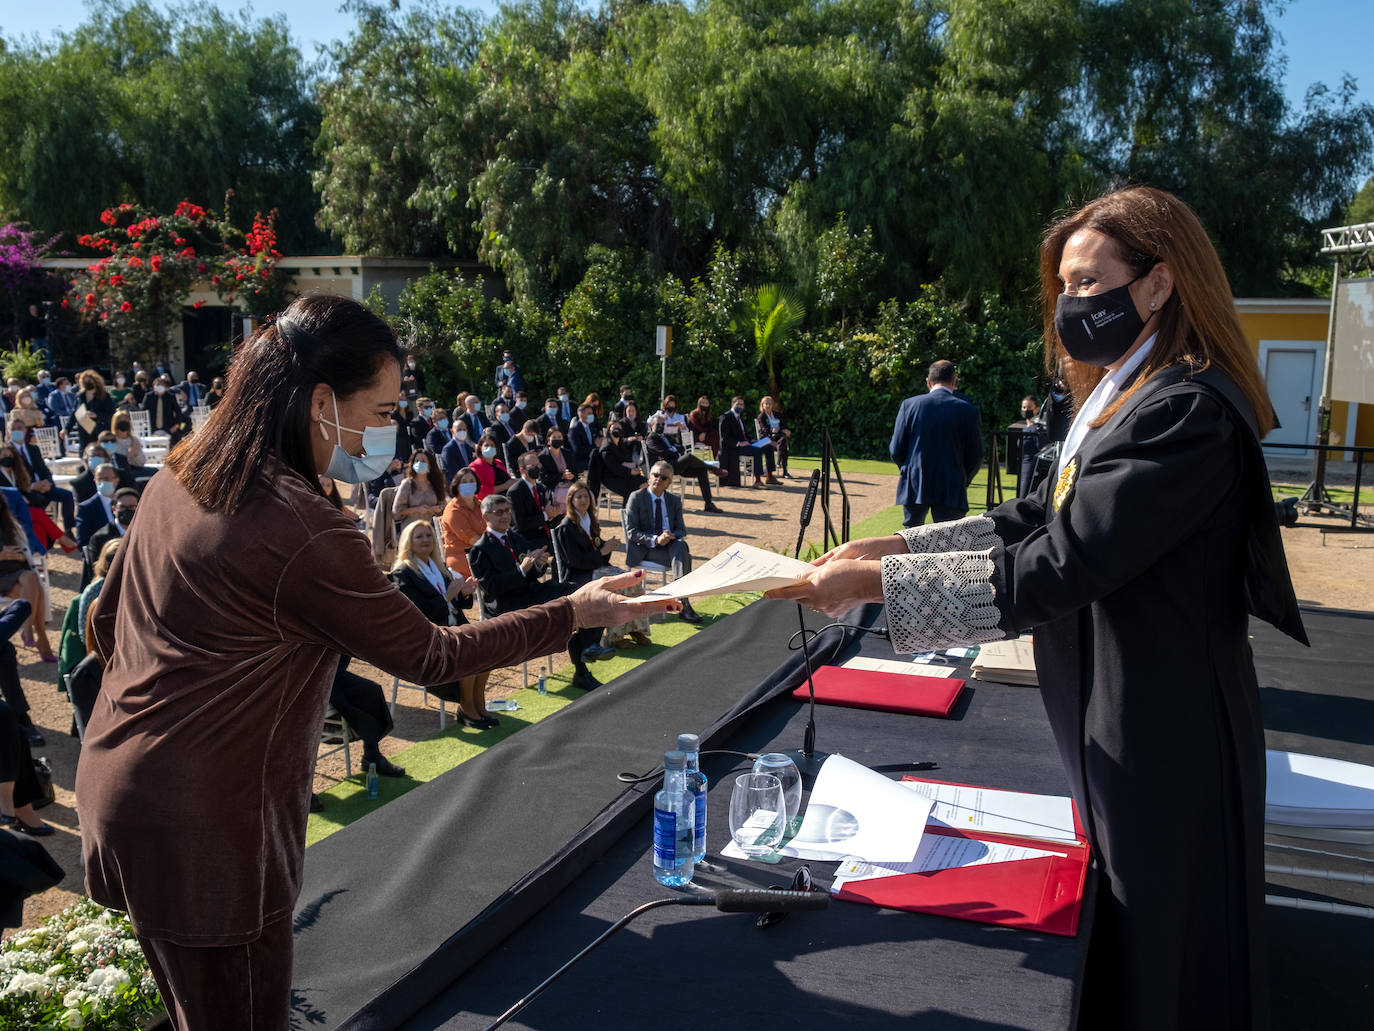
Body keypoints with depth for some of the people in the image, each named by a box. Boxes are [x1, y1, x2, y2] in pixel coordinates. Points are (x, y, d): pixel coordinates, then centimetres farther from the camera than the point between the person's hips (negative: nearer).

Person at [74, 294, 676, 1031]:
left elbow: (107, 624, 13)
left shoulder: (178, 478, 2)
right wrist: (573, 614, -11)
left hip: (117, 787, 9)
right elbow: (427, 655, -17)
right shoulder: (303, 533, -25)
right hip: (203, 830, -9)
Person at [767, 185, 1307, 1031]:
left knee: (1157, 960, 10)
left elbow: (1055, 567, -29)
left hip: (1164, 736, -9)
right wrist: (897, 545, 1)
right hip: (1111, 721, 9)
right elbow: (1040, 518, 10)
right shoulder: (1126, 398, 9)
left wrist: (877, 581, -25)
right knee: (1115, 939, 24)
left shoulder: (1189, 414, -24)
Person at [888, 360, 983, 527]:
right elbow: (976, 456, -1)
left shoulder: (910, 405, -1)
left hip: (914, 487, 1)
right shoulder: (967, 410, -4)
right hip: (951, 490, -1)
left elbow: (896, 450, 0)